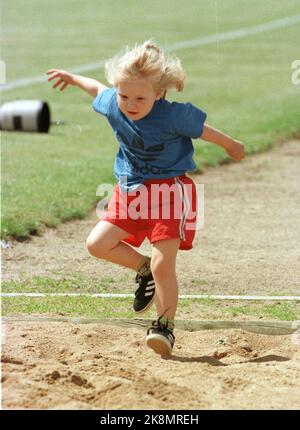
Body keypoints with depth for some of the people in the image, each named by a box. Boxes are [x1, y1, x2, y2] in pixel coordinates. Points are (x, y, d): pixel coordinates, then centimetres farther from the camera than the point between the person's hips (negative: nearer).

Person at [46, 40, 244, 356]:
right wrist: (72, 78, 35)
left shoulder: (173, 116, -21)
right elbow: (98, 90, 17)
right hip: (131, 190, 6)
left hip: (170, 190, -6)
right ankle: (144, 270, 19)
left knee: (163, 264, -12)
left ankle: (165, 326, 4)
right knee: (98, 244, -5)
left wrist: (231, 146, 15)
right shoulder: (113, 105, -8)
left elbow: (202, 129, -3)